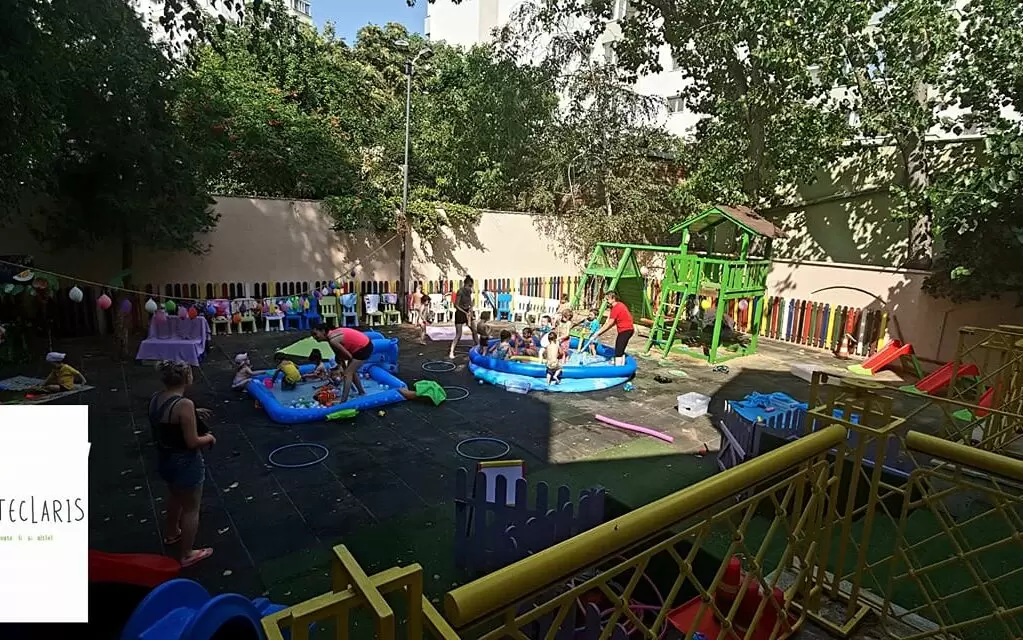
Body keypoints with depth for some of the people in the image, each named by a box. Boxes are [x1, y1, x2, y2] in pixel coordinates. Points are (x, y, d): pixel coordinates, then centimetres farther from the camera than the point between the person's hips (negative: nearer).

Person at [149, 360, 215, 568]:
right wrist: (209, 437, -6)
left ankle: (171, 534, 56)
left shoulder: (155, 398, -4)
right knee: (191, 508, 12)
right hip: (186, 463, -8)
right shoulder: (184, 405, -30)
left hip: (164, 460, 9)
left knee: (176, 498, 33)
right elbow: (192, 442, -25)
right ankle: (186, 555, 27)